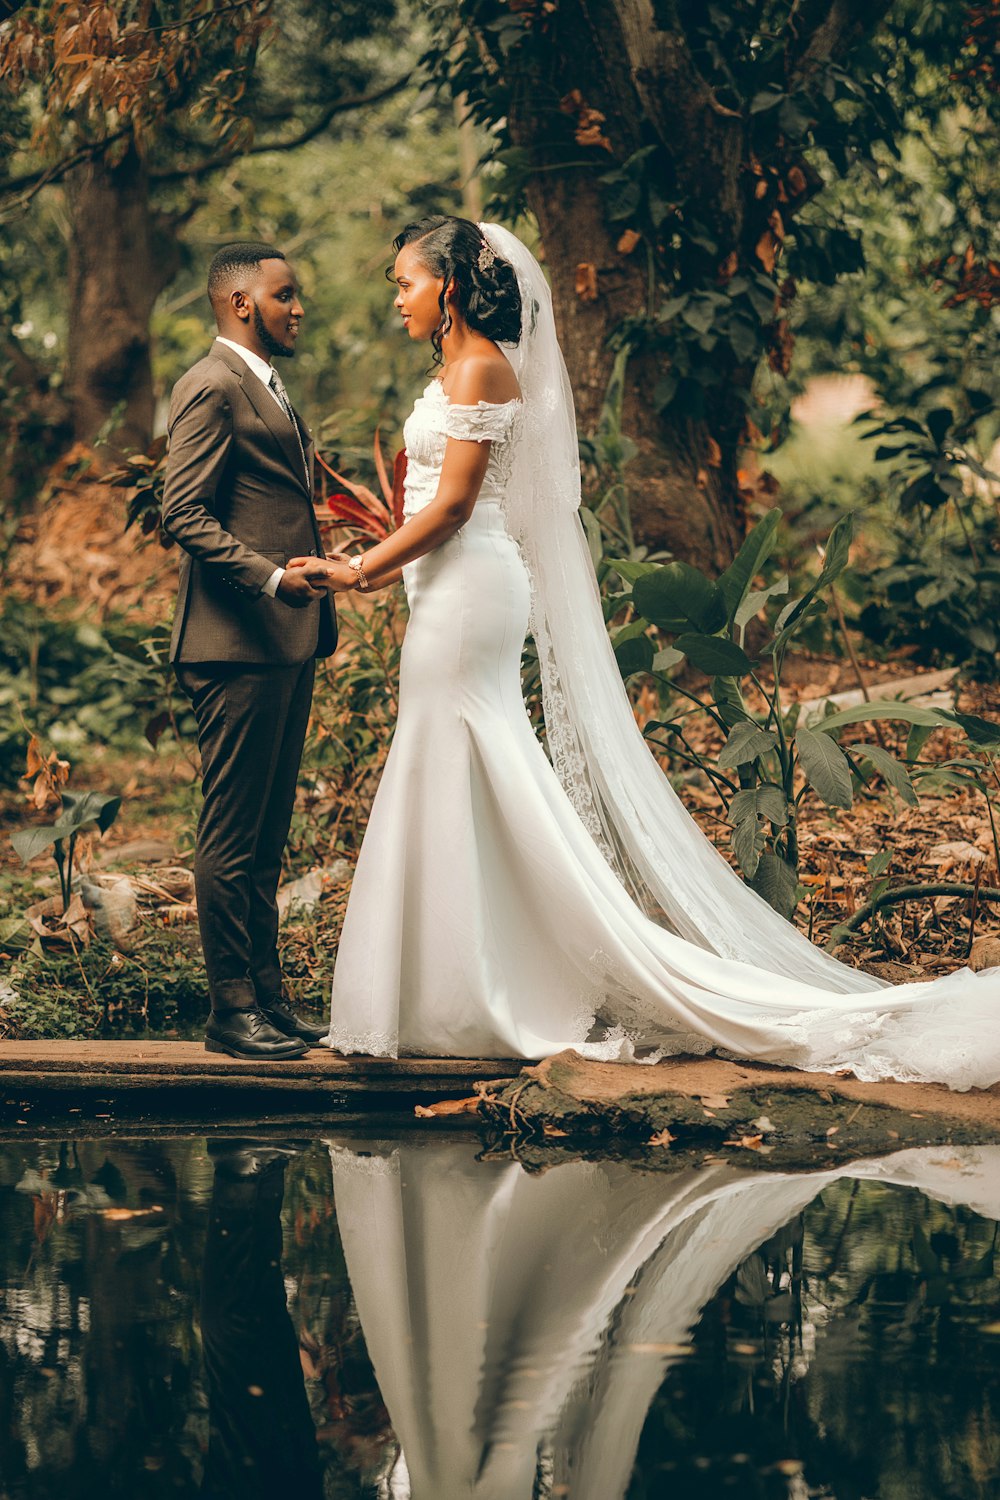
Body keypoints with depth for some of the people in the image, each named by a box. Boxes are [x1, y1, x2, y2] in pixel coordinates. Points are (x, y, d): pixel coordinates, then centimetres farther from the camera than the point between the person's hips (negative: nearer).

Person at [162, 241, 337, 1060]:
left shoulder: (269, 390, 21)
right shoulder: (213, 387, -10)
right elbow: (185, 514, -17)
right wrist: (271, 577, -23)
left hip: (286, 643, 10)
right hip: (238, 645, -10)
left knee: (267, 836, 11)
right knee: (233, 833, -5)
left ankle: (267, 995, 16)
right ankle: (232, 1008, -2)